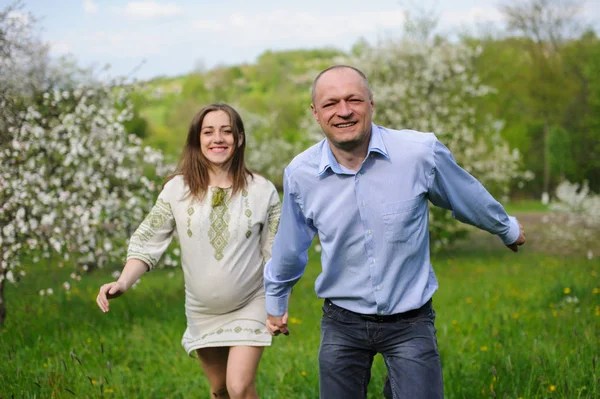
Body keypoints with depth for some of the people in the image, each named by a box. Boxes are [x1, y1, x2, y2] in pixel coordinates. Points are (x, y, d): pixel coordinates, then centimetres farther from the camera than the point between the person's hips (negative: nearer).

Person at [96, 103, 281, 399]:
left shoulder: (262, 191, -11)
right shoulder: (178, 189, -10)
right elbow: (147, 243, -11)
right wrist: (123, 283, -27)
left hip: (249, 307, -2)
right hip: (203, 311, 2)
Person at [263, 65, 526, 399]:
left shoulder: (420, 152, -14)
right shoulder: (300, 174, -8)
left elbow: (470, 198, 5)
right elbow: (289, 247, 10)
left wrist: (507, 229, 21)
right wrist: (276, 302, 23)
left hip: (410, 322, -2)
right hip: (343, 321, 2)